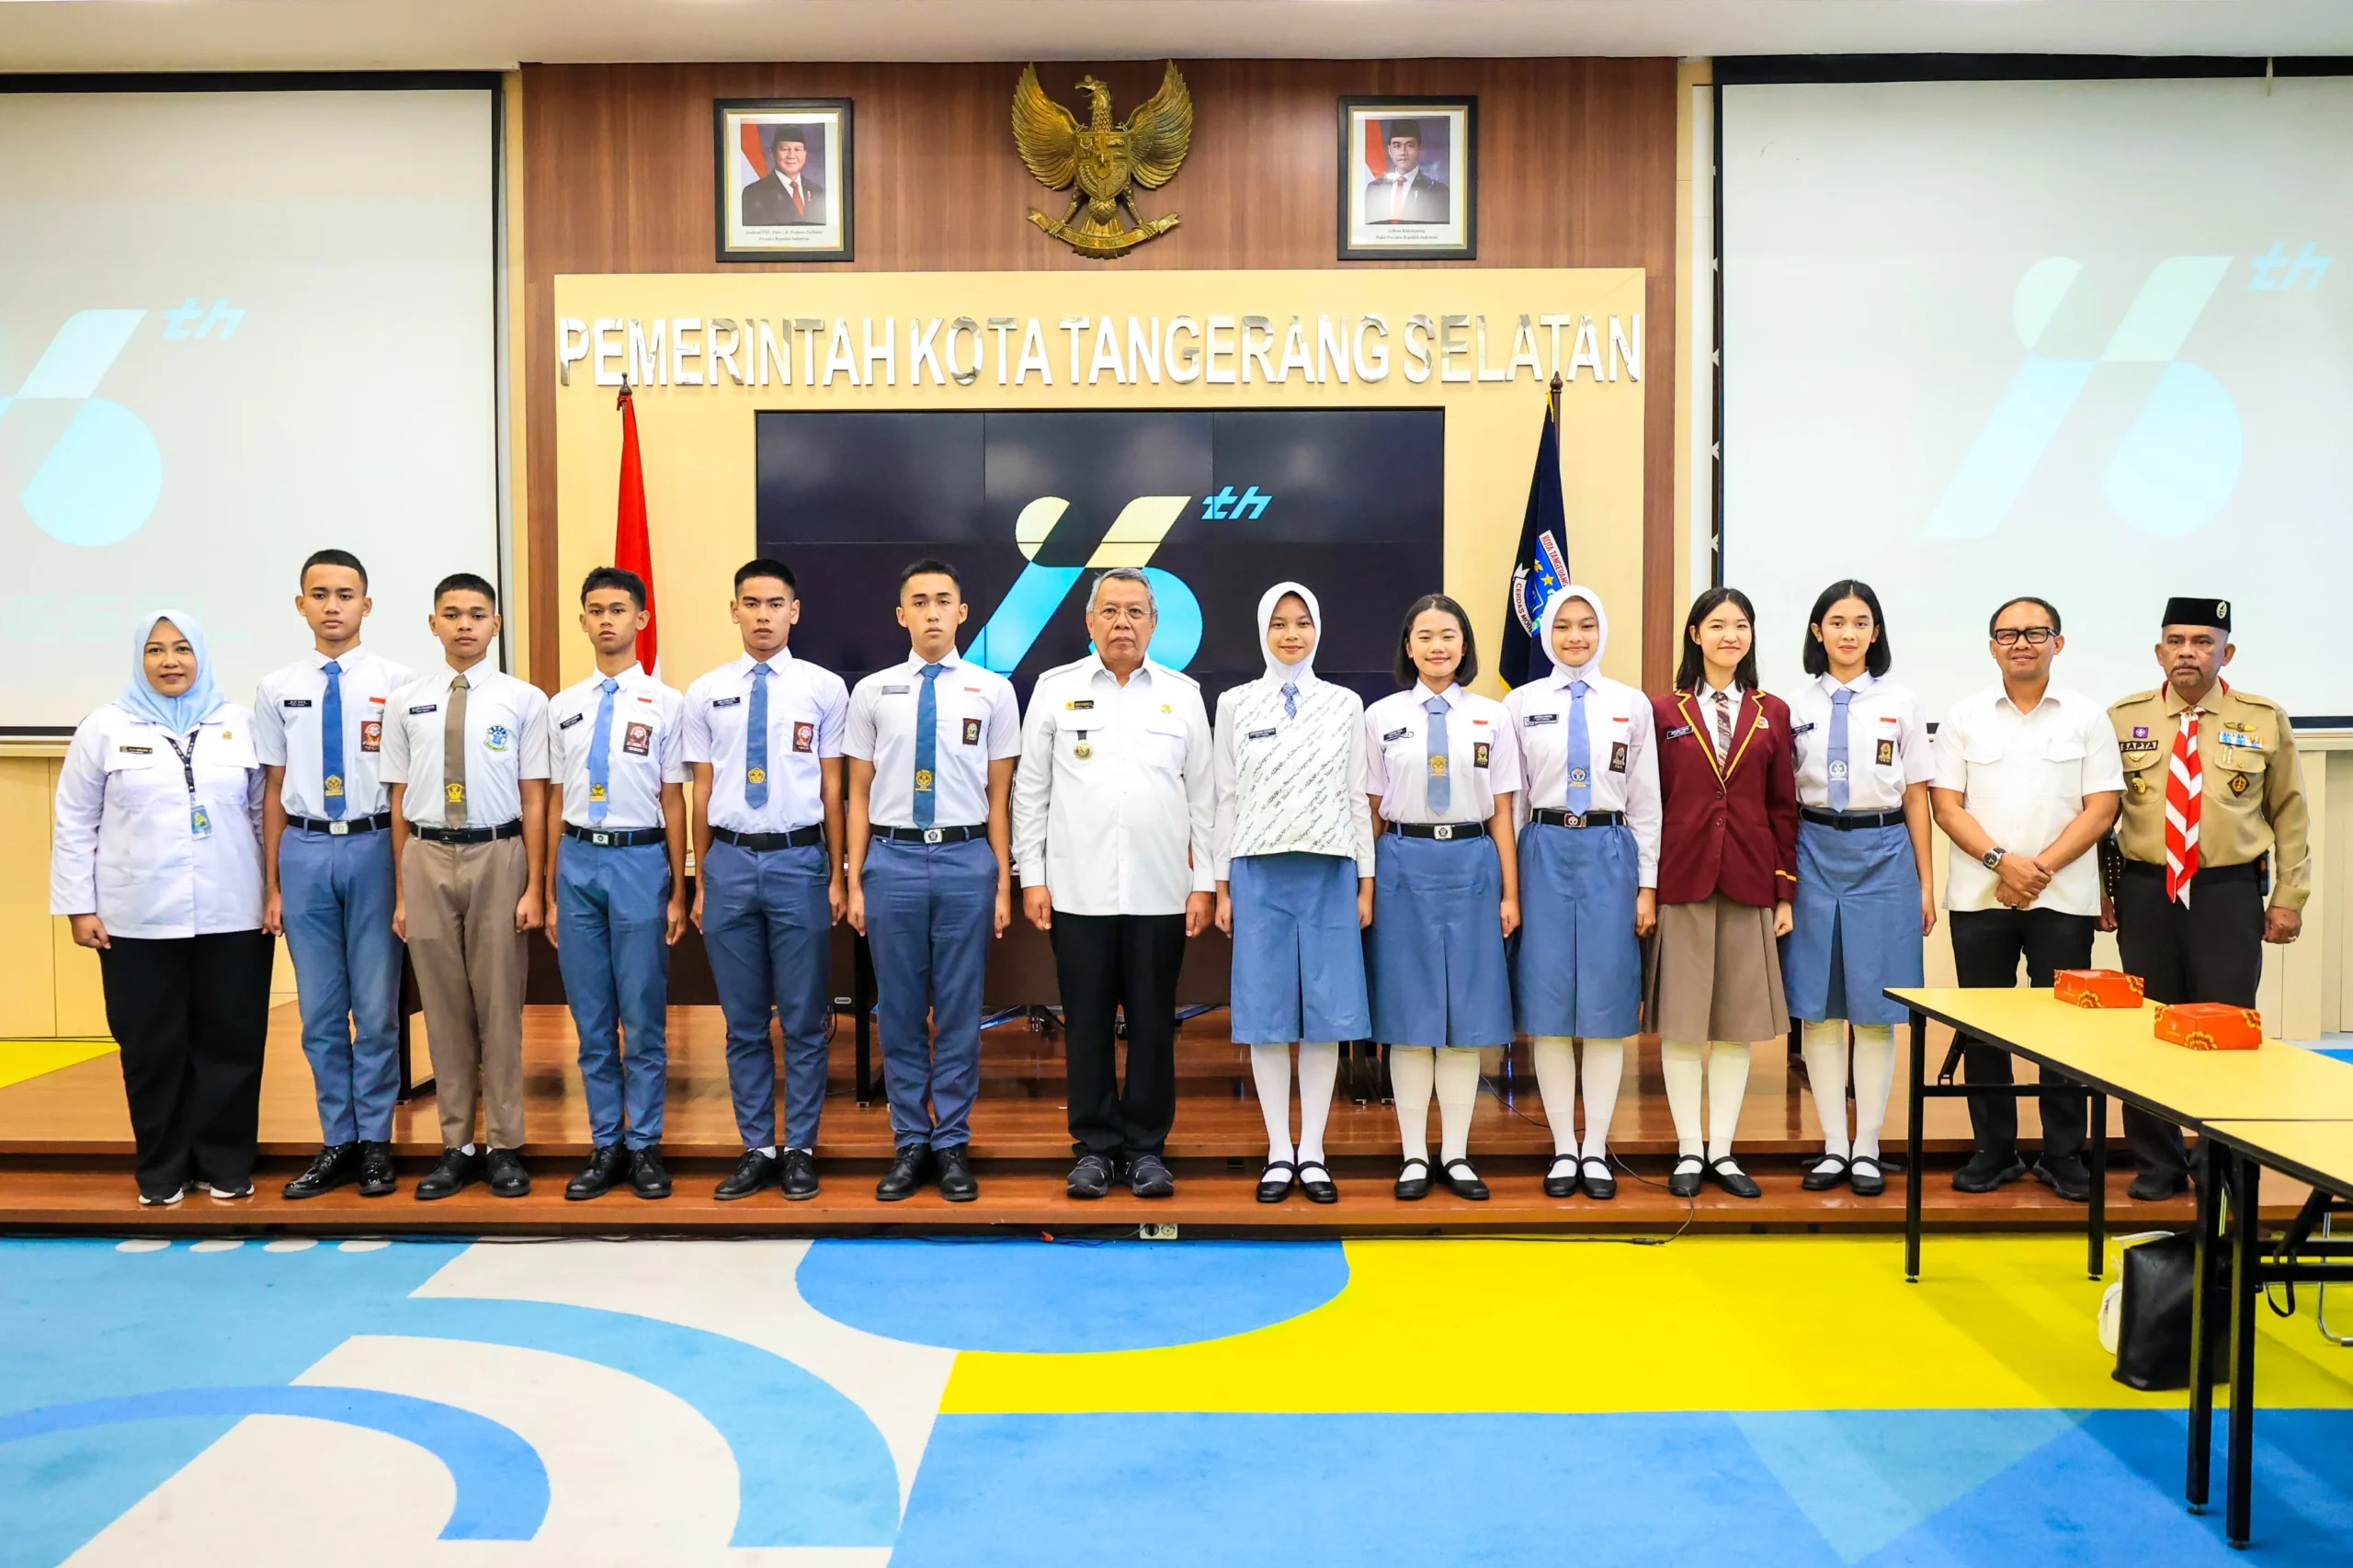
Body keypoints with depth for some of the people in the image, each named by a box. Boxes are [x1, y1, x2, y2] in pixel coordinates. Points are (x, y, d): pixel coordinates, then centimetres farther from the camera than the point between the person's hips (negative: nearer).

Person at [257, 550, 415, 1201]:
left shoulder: (399, 683, -4)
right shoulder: (278, 689, 5)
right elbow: (273, 792, 9)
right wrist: (272, 887, 8)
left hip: (376, 847, -3)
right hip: (305, 851, 3)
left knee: (377, 1007, 4)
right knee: (320, 1011, 10)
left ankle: (375, 1143, 18)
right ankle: (338, 1142, 22)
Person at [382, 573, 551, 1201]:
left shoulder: (524, 700, 0)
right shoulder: (407, 702, 6)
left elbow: (534, 799, -1)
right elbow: (400, 800, 7)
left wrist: (534, 887, -4)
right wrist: (401, 891, 5)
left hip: (498, 855, -2)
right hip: (427, 858, 2)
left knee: (500, 1005, 4)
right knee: (443, 1008, 9)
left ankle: (505, 1148, 16)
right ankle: (457, 1146, 20)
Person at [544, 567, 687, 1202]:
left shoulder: (666, 703, -2)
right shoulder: (563, 707, 9)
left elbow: (674, 802, -1)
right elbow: (556, 803, 11)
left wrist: (678, 893, -2)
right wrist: (551, 892, 11)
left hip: (640, 861, -3)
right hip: (578, 862, 3)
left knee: (644, 1019, 3)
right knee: (591, 1020, 10)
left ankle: (644, 1146, 15)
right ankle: (606, 1145, 21)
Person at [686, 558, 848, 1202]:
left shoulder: (824, 688, 0)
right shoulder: (706, 693, 6)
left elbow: (832, 789, 2)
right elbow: (702, 792, 9)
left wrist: (837, 877, 1)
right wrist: (700, 882, 10)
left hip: (800, 862, -2)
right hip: (730, 862, 2)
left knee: (804, 1019, 5)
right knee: (743, 1021, 10)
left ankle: (801, 1149, 17)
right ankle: (756, 1149, 22)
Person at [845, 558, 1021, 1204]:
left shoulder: (993, 691, 3)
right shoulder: (873, 691, 5)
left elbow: (999, 797, 4)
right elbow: (859, 795, 8)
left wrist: (1003, 885, 1)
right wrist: (855, 883, 4)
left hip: (967, 860, -1)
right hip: (893, 860, 1)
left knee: (960, 1015, 6)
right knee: (900, 1014, 8)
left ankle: (953, 1146, 18)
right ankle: (909, 1144, 21)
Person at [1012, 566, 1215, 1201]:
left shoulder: (1183, 694, 7)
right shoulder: (1056, 689, 5)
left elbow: (1203, 796, 7)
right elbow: (1030, 791, 5)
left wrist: (1206, 883, 2)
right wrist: (1031, 877, 0)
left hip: (1159, 892, 1)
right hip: (1078, 891, 0)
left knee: (1153, 1023, 6)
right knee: (1087, 1022, 6)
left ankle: (1146, 1147, 18)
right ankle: (1095, 1146, 18)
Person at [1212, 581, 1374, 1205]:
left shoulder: (1346, 705, 7)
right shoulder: (1235, 704, 5)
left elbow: (1358, 798, 7)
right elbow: (1227, 798, 6)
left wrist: (1366, 884, 4)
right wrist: (1222, 886, 3)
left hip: (1330, 873, 1)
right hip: (1259, 873, 0)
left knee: (1328, 1013, 2)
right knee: (1267, 1013, 2)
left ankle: (1313, 1153, 13)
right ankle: (1279, 1154, 12)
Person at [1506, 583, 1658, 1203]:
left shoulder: (1632, 705, 6)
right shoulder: (1521, 704, 4)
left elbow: (1645, 801, 6)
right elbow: (1509, 800, 5)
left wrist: (1648, 885, 2)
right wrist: (1507, 884, 1)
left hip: (1610, 853, 0)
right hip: (1544, 853, 0)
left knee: (1607, 1001, 3)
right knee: (1548, 1000, 2)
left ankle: (1596, 1150, 15)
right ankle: (1563, 1149, 15)